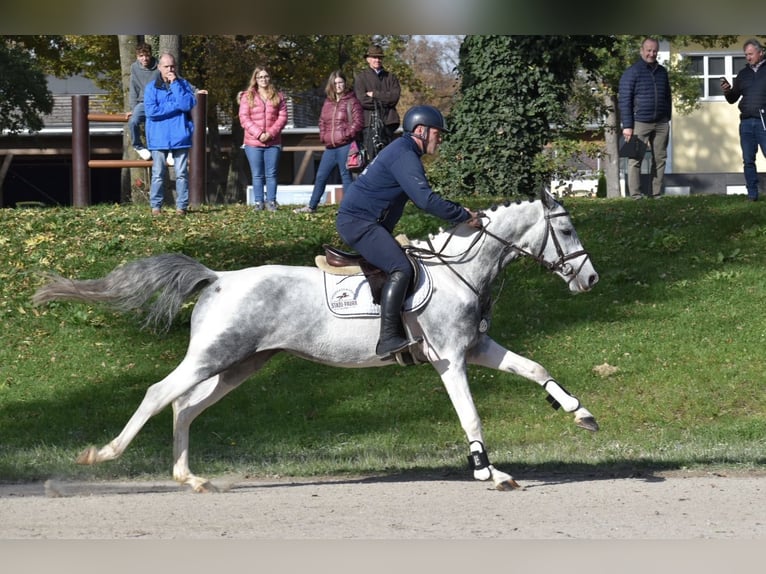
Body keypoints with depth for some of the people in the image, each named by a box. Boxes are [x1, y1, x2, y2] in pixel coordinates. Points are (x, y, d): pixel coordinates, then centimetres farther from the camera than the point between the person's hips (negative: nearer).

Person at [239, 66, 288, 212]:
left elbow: (282, 117, 2)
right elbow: (244, 118, -2)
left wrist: (271, 133, -12)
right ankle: (258, 202, 5)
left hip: (273, 142, 1)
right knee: (257, 175, 2)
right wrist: (258, 134, -14)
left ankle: (271, 202, 6)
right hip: (253, 143, -1)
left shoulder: (278, 96, 9)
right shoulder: (247, 97, 5)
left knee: (271, 174, 3)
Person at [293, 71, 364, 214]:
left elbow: (358, 122, -9)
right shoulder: (328, 102, 15)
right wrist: (323, 136, 7)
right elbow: (322, 121, 22)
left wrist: (346, 135, -13)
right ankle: (311, 206, 20)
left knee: (346, 176, -3)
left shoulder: (352, 101, -3)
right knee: (321, 176, 11)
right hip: (330, 147, 7)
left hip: (345, 146, -7)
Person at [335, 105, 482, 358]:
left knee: (401, 267, 16)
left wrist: (459, 210, 17)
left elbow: (424, 197, 28)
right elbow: (426, 201, -26)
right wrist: (465, 217, -18)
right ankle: (388, 339, -31)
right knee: (400, 269, -23)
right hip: (358, 222, -11)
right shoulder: (404, 156, -17)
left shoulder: (405, 152, 19)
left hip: (360, 221, 11)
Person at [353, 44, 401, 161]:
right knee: (372, 155, -12)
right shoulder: (360, 78, 10)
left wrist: (374, 94, -4)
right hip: (370, 121, -3)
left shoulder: (390, 77, 18)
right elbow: (362, 99, -4)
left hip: (388, 121, 3)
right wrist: (384, 101, -3)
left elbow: (395, 96, 2)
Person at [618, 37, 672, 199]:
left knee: (660, 159, 5)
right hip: (640, 123, -5)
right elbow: (624, 100, -7)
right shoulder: (632, 73, -4)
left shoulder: (662, 72, 14)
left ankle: (657, 194, 10)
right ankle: (635, 195, -4)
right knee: (635, 160, -5)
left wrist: (667, 119, 17)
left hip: (661, 124, 5)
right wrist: (627, 126, -13)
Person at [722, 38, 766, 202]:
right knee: (748, 161, 4)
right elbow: (733, 99, 19)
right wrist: (727, 91, -2)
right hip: (746, 123, 4)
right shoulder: (743, 74, 16)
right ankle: (752, 194, 8)